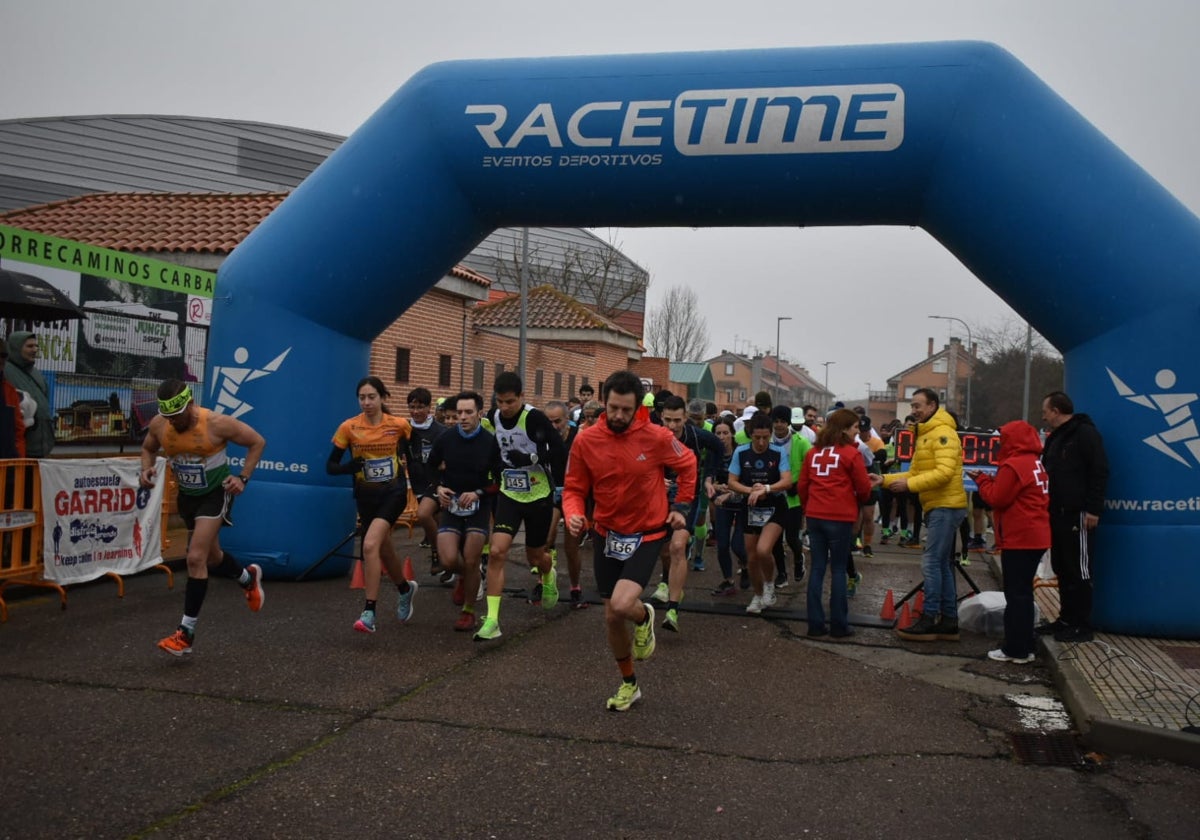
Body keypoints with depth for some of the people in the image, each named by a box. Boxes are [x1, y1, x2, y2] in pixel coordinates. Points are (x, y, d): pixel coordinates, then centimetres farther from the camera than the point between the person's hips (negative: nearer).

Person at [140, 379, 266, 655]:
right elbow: (148, 448, 10)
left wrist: (243, 477, -20)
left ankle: (186, 632, -8)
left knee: (196, 558, -17)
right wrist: (147, 468, -11)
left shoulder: (216, 423, -26)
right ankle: (249, 578, 53)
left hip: (216, 493, -6)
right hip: (187, 495, 6)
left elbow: (257, 442, -13)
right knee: (211, 556, 20)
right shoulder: (158, 425, -13)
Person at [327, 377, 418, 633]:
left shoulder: (399, 425, -8)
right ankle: (405, 589, 48)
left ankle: (369, 613, -17)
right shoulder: (349, 427, -7)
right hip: (366, 496, 3)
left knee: (370, 545, -23)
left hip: (393, 493, -3)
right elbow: (330, 466, -4)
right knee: (384, 551, 17)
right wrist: (349, 467, -23)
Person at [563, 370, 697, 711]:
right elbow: (574, 489, -2)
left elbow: (687, 465, 4)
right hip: (606, 534, 3)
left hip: (647, 534, -3)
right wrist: (574, 515, -22)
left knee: (621, 605, -24)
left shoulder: (657, 437, -16)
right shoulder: (586, 440, -11)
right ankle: (629, 684, 34)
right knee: (611, 617, 10)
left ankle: (644, 617, 16)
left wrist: (681, 506, 1)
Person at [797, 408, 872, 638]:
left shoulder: (813, 452, 8)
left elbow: (802, 485, 10)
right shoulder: (851, 453, -7)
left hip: (815, 516, 5)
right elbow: (864, 488, -3)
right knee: (838, 570, 3)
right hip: (840, 517, -4)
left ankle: (815, 624, 9)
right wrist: (858, 503, 18)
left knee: (817, 569, 8)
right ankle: (839, 625, 8)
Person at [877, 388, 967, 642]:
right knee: (941, 565, 12)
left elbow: (944, 472, -23)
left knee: (931, 563, -9)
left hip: (946, 507, -10)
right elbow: (915, 474, 16)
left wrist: (909, 484, -23)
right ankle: (949, 621, 17)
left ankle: (929, 621, -5)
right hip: (936, 506, 10)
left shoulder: (943, 433, -12)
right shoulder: (925, 435, 19)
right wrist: (885, 479, 5)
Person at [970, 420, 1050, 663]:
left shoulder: (1013, 465, -16)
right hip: (1034, 537, 9)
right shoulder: (1035, 463, 14)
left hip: (1019, 539, -9)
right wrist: (990, 480, 8)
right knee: (1023, 593, 15)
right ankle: (1023, 646, 20)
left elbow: (996, 498, -14)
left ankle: (1016, 649, 1)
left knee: (1016, 594, -4)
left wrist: (982, 480, -1)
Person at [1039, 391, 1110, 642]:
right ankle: (1067, 618, 21)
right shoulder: (1056, 438, 20)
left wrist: (1093, 509, -20)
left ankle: (1081, 625, -1)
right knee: (1062, 569, 13)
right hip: (1057, 514, 10)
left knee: (1078, 570, -5)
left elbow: (1100, 472, -16)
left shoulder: (1085, 432, -9)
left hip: (1077, 515, -10)